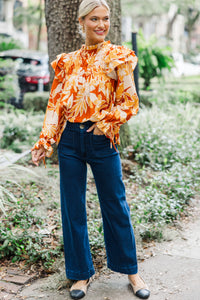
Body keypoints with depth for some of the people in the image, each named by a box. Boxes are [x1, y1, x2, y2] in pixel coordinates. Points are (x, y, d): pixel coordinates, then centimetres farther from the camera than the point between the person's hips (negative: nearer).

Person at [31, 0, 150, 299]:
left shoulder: (118, 56, 1)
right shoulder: (69, 61, 10)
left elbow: (130, 102, -2)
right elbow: (56, 103, 7)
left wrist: (105, 122, -13)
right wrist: (45, 140, -1)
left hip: (102, 140, -3)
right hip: (70, 140, 3)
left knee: (115, 206, 6)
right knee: (72, 208, 8)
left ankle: (131, 270, 25)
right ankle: (81, 273, 24)